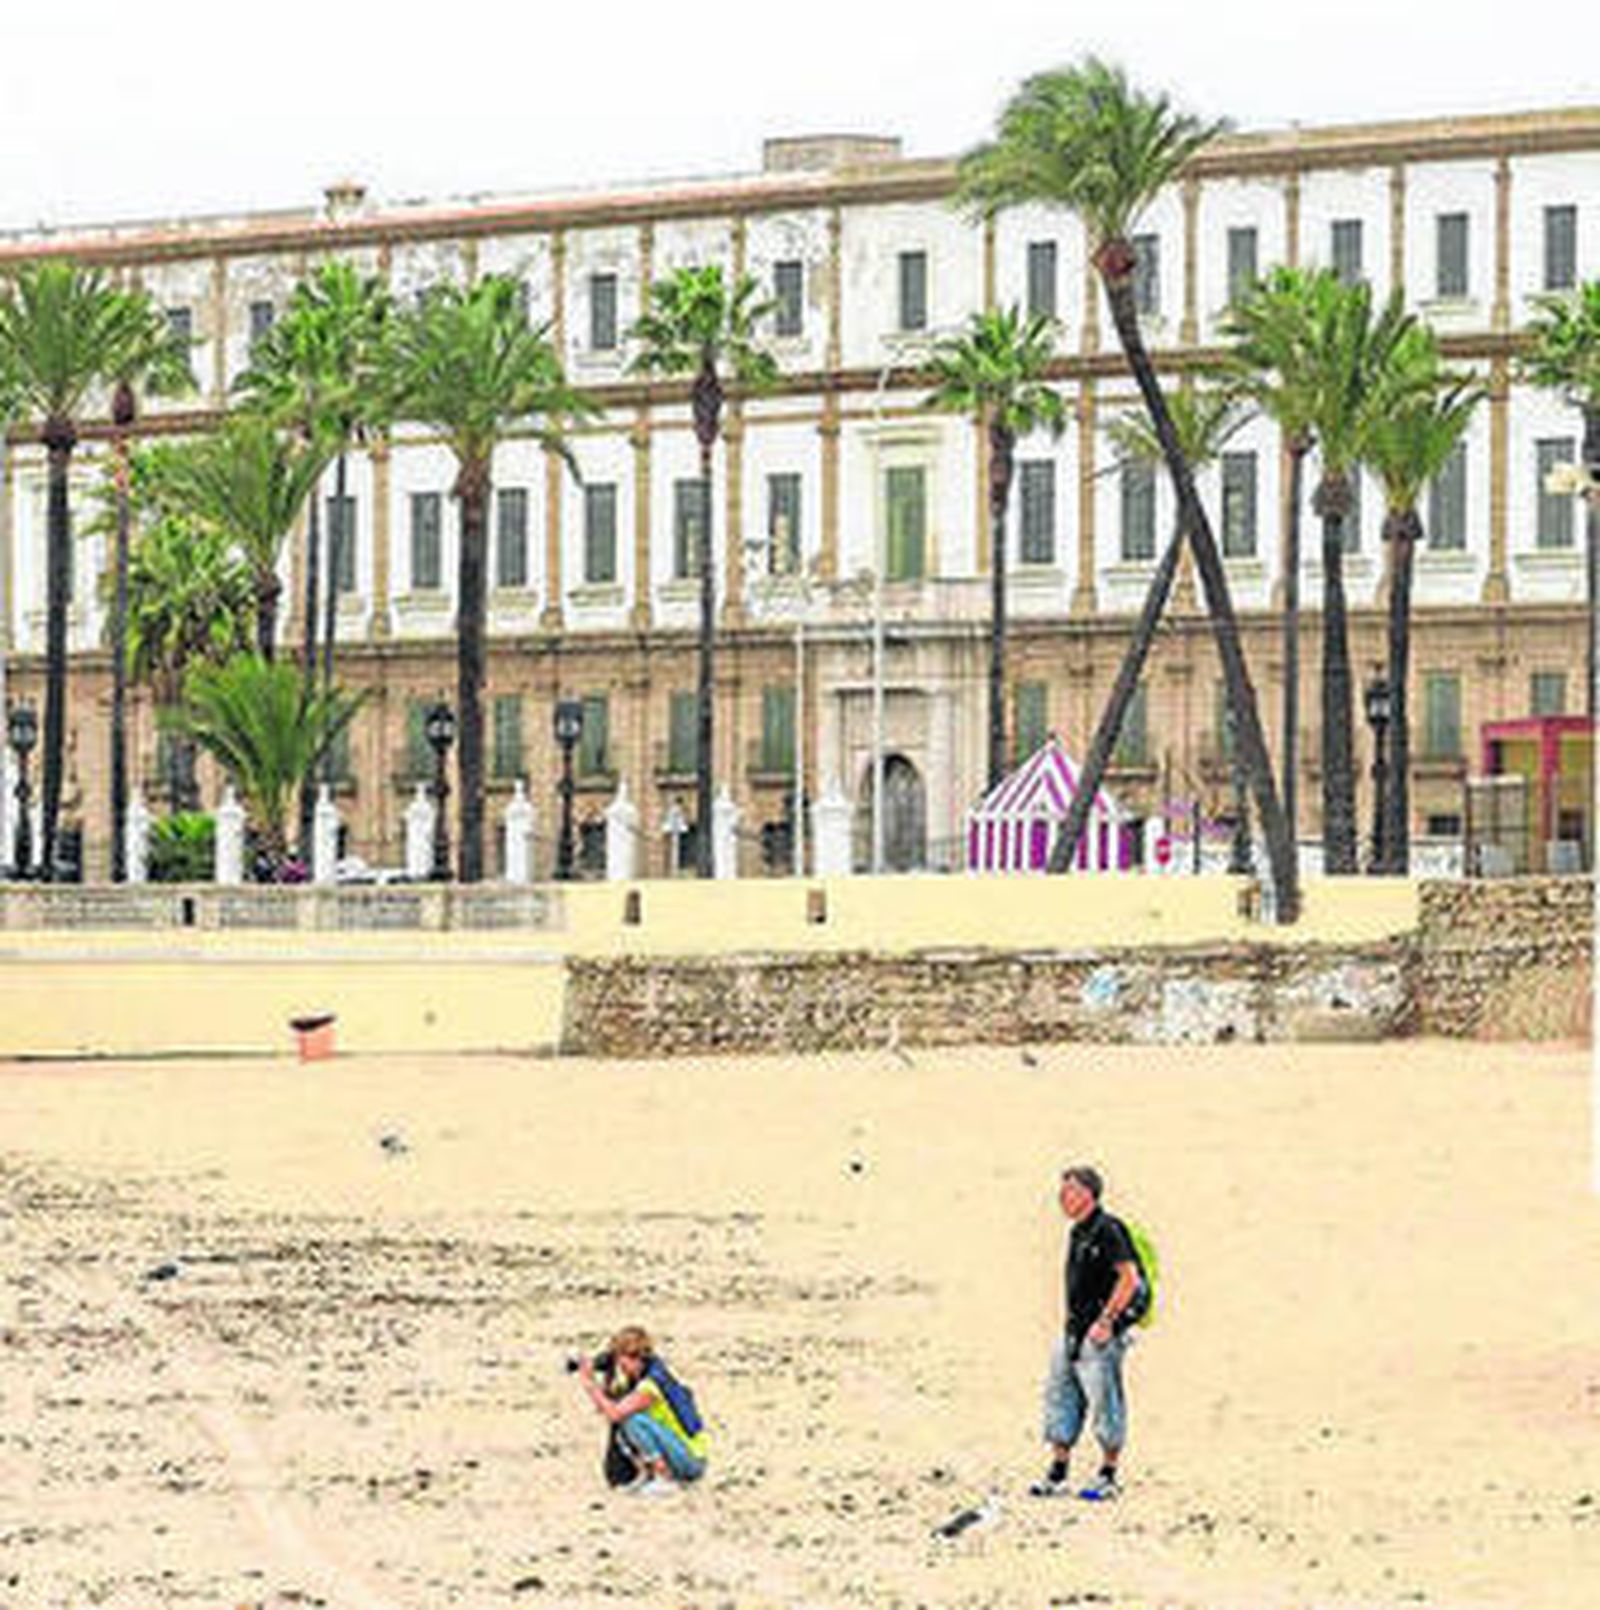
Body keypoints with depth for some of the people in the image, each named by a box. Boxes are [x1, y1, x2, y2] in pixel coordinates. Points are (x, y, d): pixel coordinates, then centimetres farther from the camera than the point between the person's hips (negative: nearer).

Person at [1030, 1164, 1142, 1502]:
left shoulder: (1107, 1230, -14)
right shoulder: (1077, 1233, 14)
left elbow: (1129, 1278, -19)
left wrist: (1106, 1320, -21)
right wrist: (1072, 1322, 19)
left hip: (1100, 1335, -10)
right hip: (1073, 1332, 10)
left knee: (1105, 1403, -2)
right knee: (1060, 1398, 10)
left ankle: (1108, 1477, 5)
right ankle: (1058, 1473, 15)